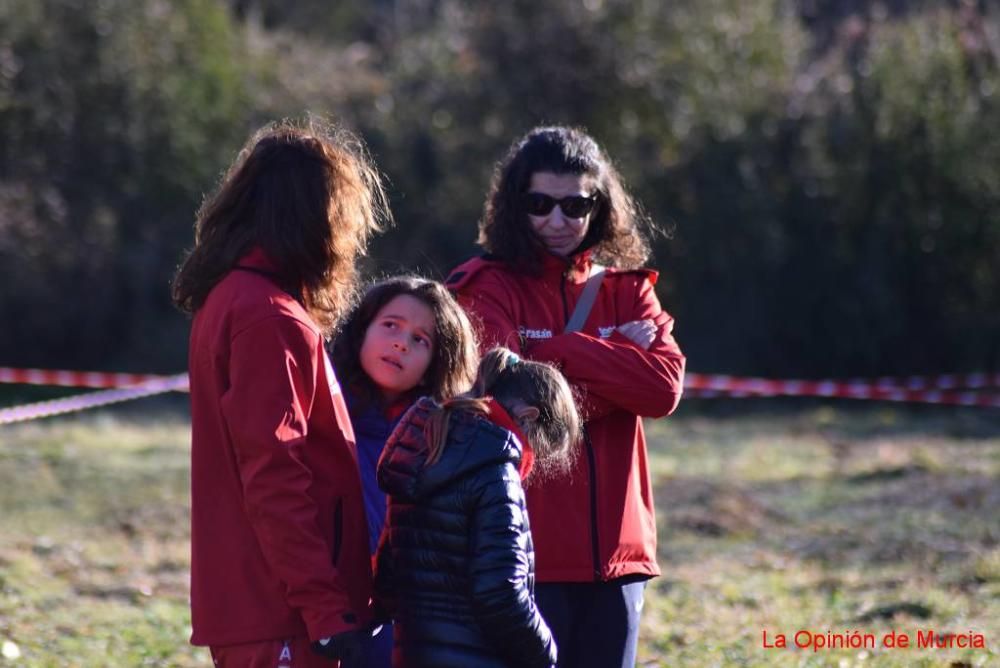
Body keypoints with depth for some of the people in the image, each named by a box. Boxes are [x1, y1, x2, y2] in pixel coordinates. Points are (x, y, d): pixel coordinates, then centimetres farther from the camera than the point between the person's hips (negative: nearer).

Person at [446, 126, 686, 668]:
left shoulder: (628, 292, 12)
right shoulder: (489, 289, -1)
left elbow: (663, 388, -5)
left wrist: (558, 351, -11)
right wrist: (615, 364, -10)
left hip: (614, 550, 5)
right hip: (525, 555, -5)